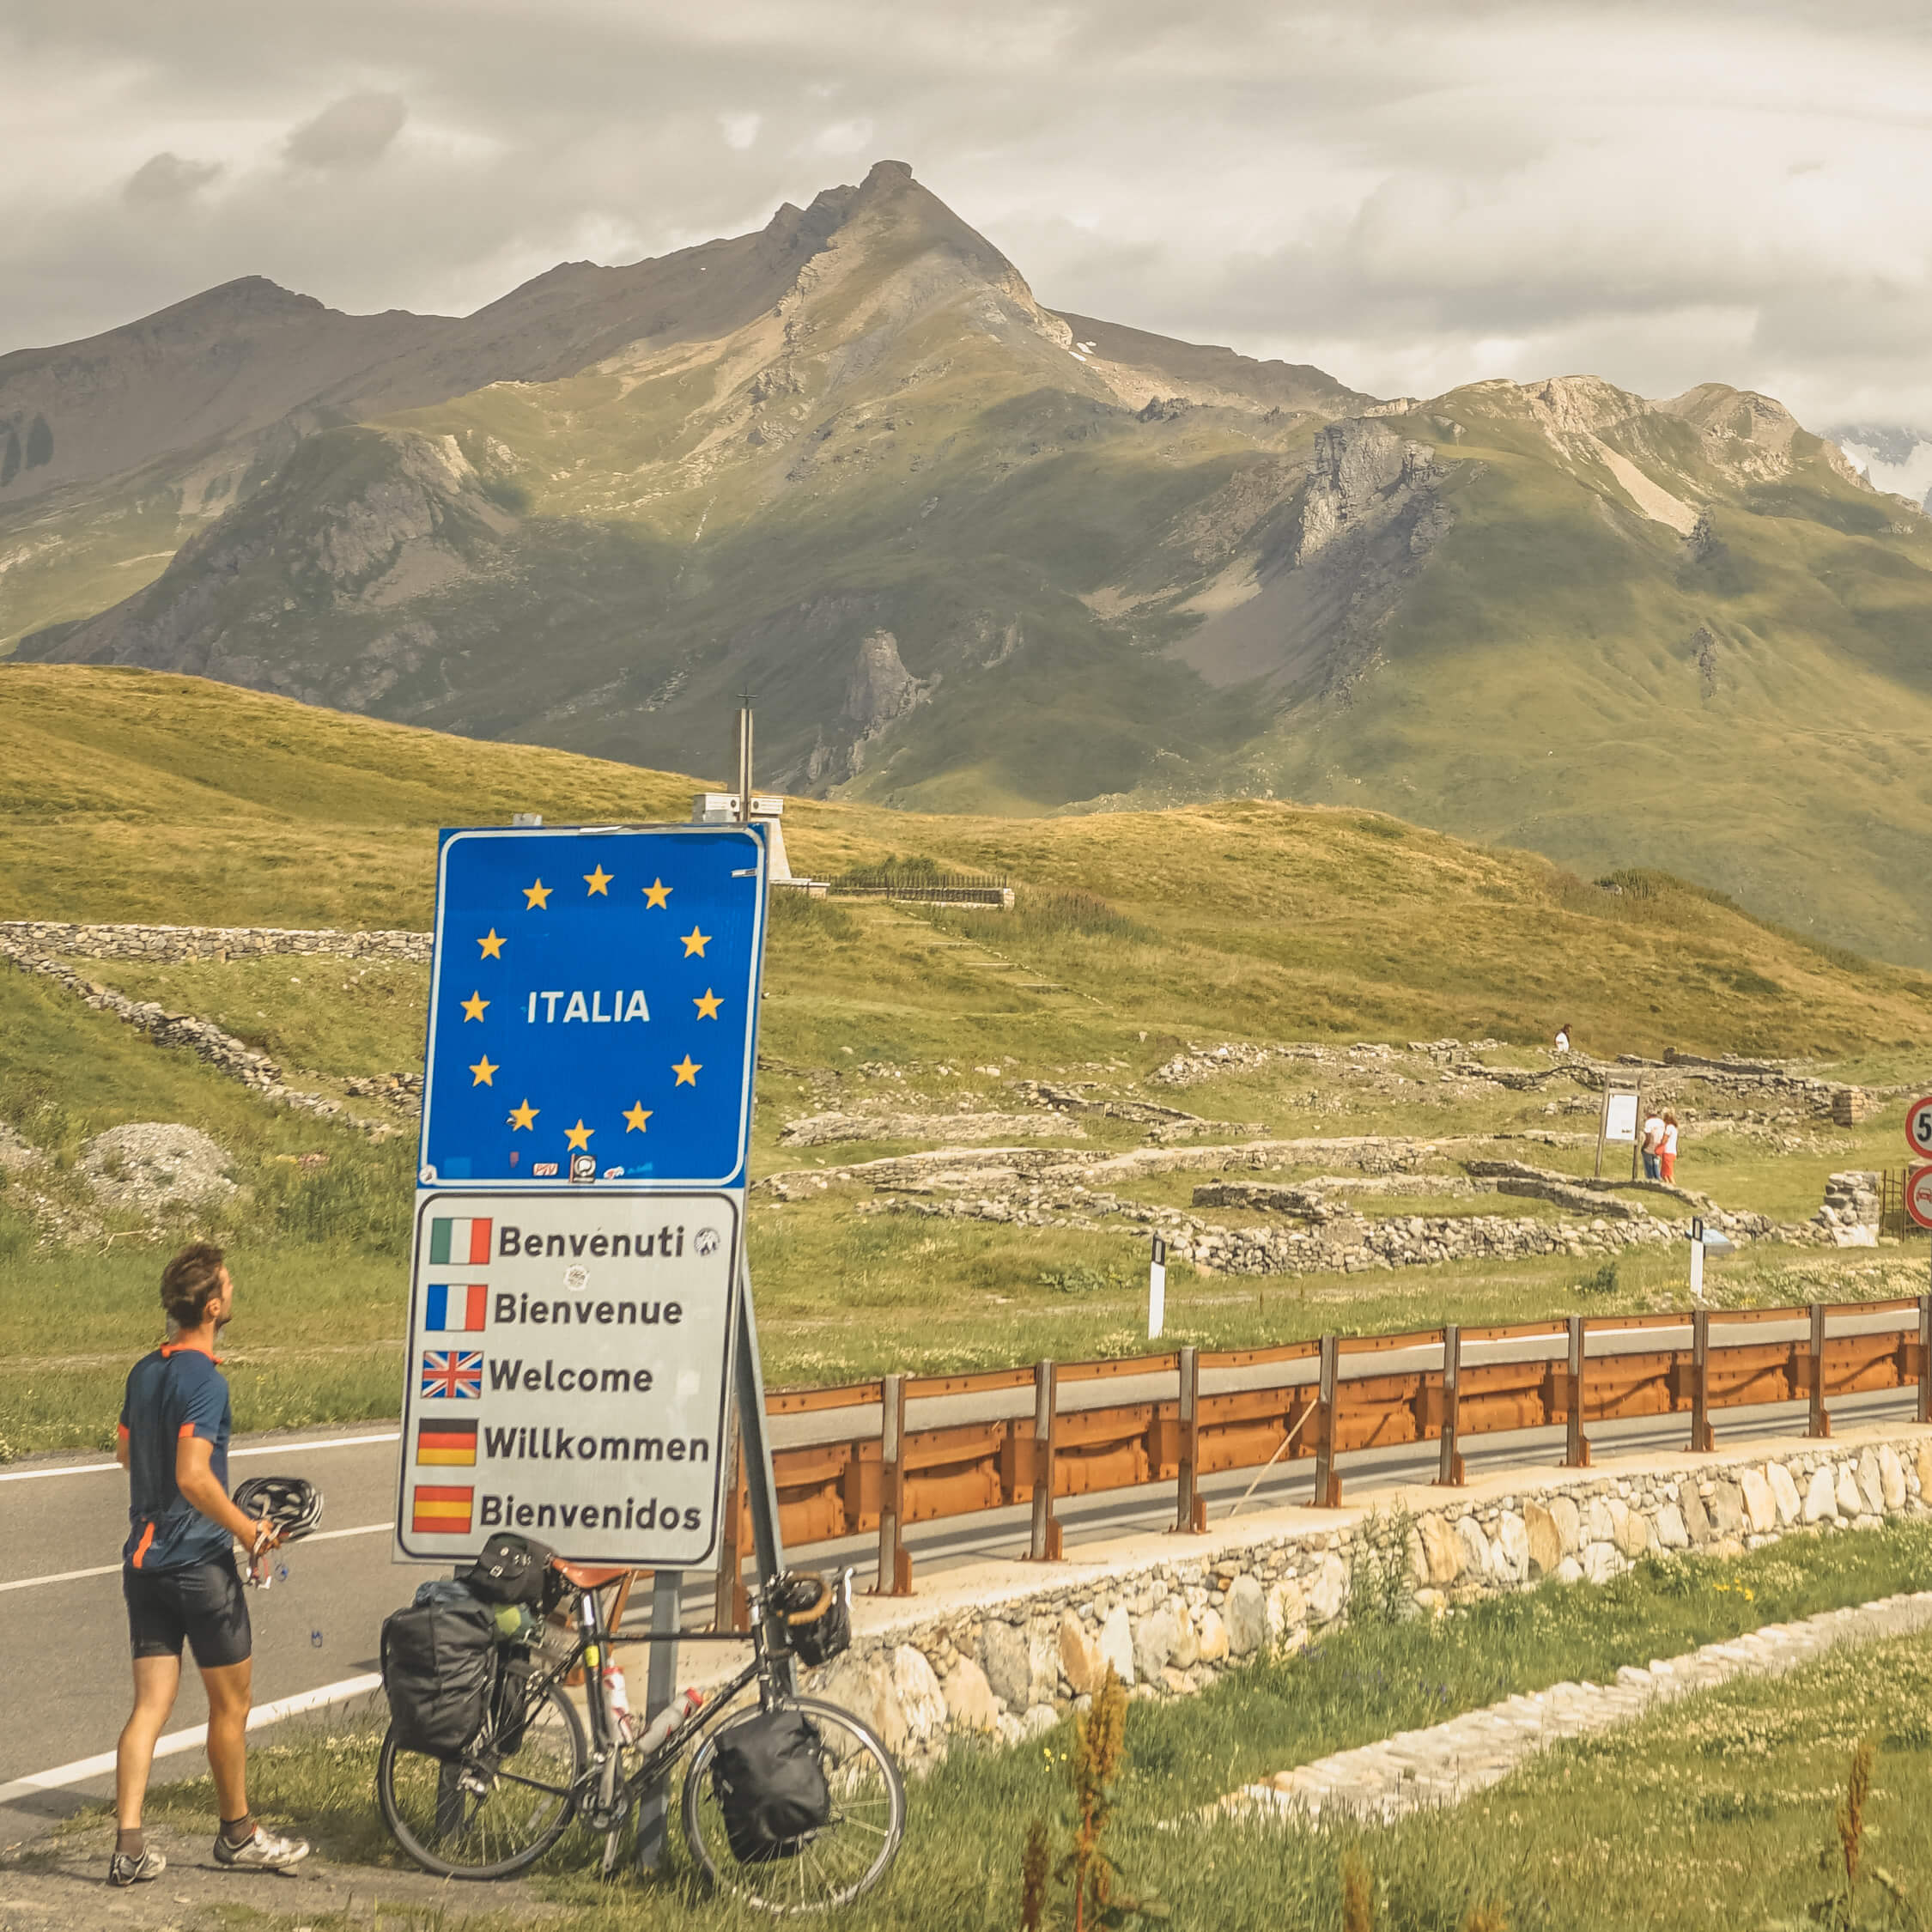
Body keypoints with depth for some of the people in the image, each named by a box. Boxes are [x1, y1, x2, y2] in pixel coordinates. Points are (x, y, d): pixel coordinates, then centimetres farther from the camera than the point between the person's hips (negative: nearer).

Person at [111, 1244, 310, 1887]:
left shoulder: (145, 1371, 9)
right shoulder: (204, 1379, -17)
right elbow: (193, 1477, -26)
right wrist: (250, 1531, -17)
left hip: (144, 1560, 7)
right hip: (199, 1561, -7)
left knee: (151, 1703, 5)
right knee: (230, 1700, 9)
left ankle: (129, 1846, -4)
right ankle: (237, 1834, 21)